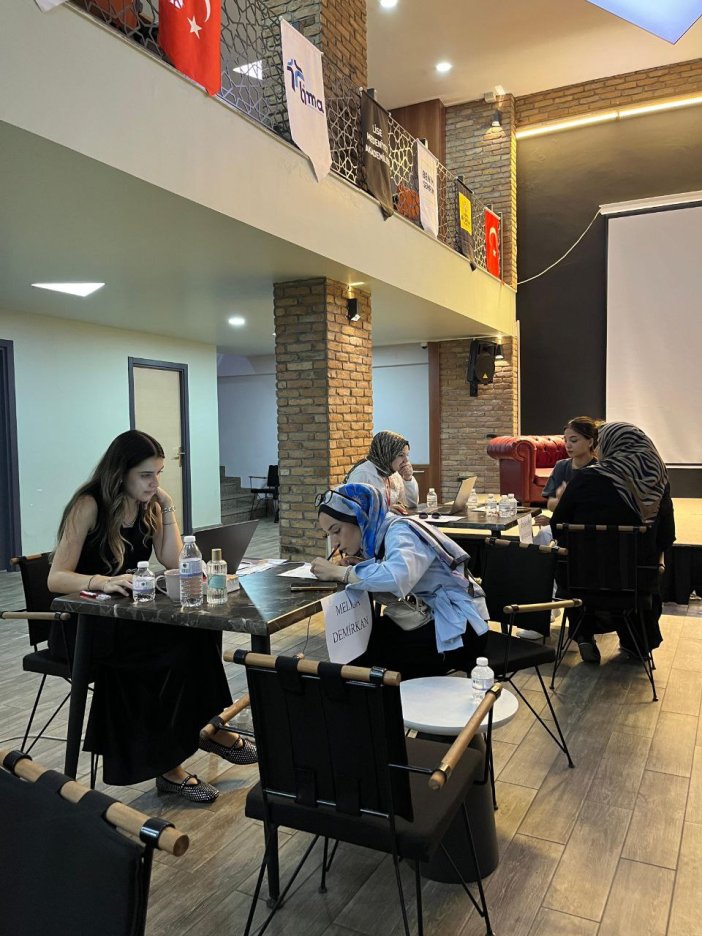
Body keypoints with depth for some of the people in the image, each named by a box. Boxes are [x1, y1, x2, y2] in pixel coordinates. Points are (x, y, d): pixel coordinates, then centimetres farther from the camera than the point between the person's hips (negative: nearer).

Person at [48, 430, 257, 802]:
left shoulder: (148, 505, 4)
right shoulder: (88, 506, -15)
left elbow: (174, 563, 0)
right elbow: (56, 579, -20)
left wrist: (167, 510, -9)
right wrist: (102, 581, -39)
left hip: (128, 614, 6)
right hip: (84, 621, -6)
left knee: (197, 630, -23)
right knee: (178, 649, -27)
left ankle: (209, 726, -8)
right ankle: (166, 765, -11)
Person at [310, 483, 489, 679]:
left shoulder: (400, 531, -21)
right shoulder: (374, 535, 3)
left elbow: (397, 577, -41)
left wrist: (338, 572, -30)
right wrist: (360, 567, -16)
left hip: (457, 627, -8)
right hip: (424, 620, 8)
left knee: (366, 661, -10)